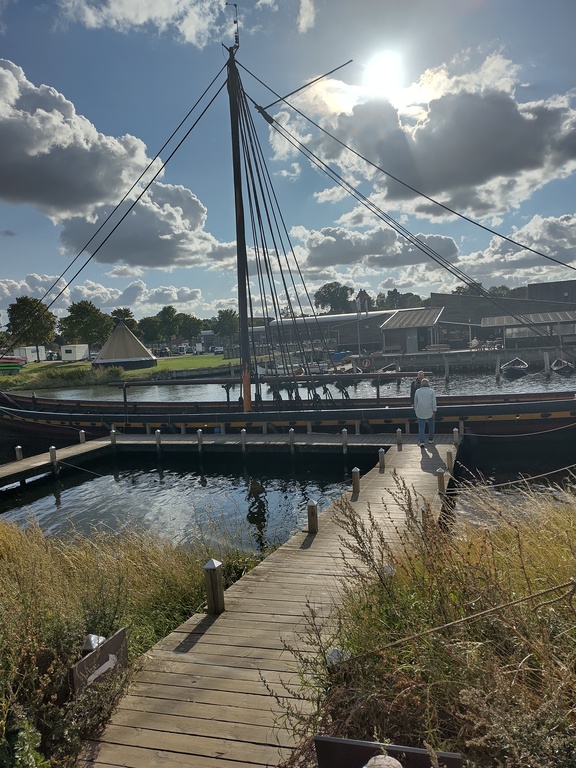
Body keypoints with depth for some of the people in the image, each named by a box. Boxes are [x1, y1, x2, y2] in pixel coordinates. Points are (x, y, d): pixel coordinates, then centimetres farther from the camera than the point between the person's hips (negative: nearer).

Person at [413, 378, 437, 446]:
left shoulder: (417, 391, 4)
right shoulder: (432, 391, 0)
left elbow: (415, 402, 8)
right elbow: (434, 401, -8)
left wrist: (416, 410, 18)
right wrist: (434, 411, -8)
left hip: (420, 412, 0)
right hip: (430, 411, 0)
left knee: (421, 427, 0)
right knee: (431, 424, 22)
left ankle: (422, 442, -14)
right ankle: (430, 439, 31)